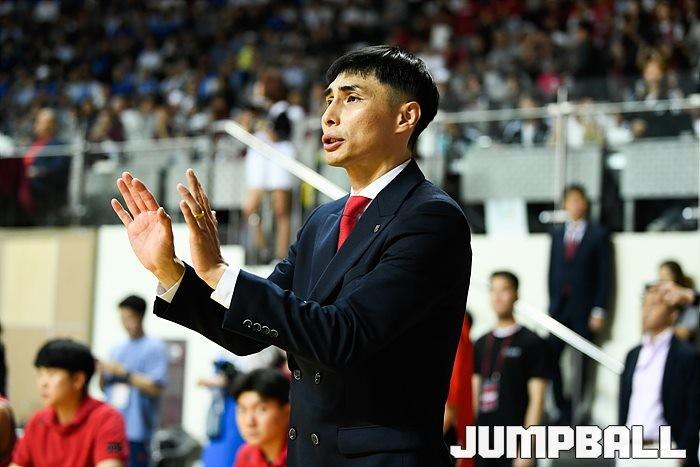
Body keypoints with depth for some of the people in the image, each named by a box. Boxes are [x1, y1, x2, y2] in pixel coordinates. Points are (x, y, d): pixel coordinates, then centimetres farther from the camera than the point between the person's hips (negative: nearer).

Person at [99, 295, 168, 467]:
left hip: (136, 431, -6)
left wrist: (123, 372, -14)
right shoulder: (117, 350, 17)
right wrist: (101, 372, -1)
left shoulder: (155, 348, -2)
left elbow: (155, 387, -12)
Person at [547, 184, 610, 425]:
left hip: (584, 308, -4)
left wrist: (599, 311, -9)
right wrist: (552, 303, 6)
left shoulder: (598, 235, 1)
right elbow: (552, 271, 15)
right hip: (559, 306, 4)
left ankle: (578, 412, 5)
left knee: (581, 363, -1)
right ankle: (563, 411, 5)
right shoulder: (557, 234, 14)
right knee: (550, 357, -4)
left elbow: (604, 275, -3)